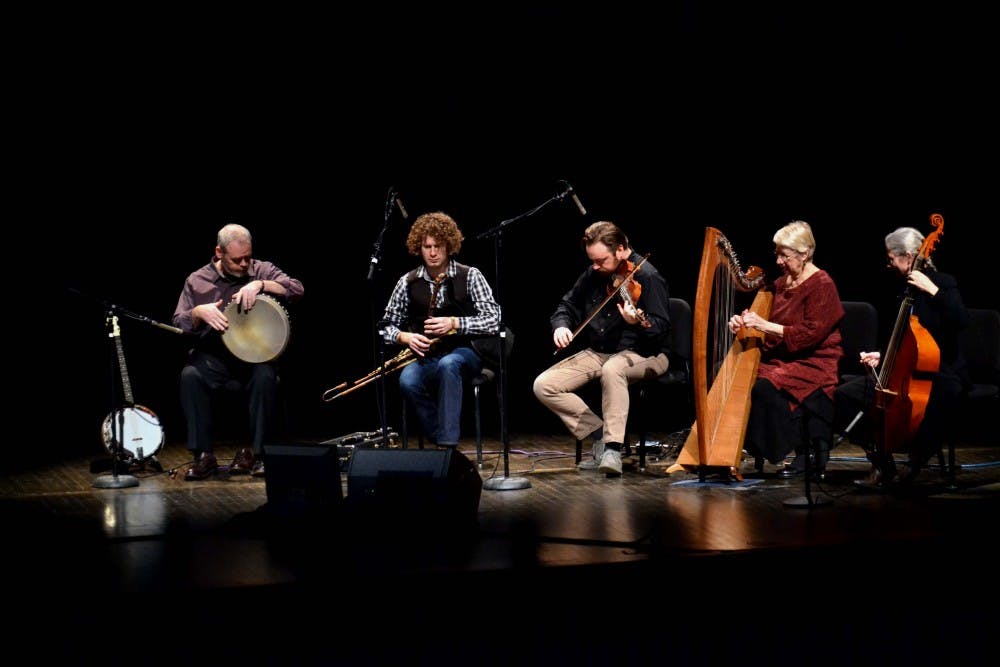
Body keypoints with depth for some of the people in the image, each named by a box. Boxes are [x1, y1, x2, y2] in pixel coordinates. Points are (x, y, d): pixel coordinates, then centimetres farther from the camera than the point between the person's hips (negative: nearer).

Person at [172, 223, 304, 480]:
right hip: (213, 355, 1)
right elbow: (179, 323, 3)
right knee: (190, 375, -30)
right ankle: (203, 455, -19)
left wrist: (260, 285, -24)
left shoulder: (262, 270, 3)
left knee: (265, 377, -33)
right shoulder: (197, 281, 5)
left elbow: (296, 290, -10)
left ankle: (256, 454, -17)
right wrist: (199, 312, -19)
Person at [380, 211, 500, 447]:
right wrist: (406, 337, -10)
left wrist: (454, 323, -20)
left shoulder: (470, 276, 1)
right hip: (424, 357, 2)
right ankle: (443, 442, -22)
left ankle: (448, 445, -41)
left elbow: (493, 321, -7)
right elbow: (387, 326, 13)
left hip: (463, 352, -2)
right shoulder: (407, 282, 7)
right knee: (408, 381, -34)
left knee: (447, 365, -40)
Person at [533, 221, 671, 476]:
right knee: (543, 385, -11)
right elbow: (569, 304, 18)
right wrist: (561, 325, -4)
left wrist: (638, 323, -40)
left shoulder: (646, 276, -12)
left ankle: (613, 449, -35)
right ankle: (600, 436, -5)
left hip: (642, 354, -7)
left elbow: (661, 329, -18)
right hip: (597, 353, 7)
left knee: (612, 369, -43)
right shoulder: (593, 274, 7)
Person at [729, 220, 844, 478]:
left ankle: (809, 451, -17)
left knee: (765, 387, -31)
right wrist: (743, 324, -3)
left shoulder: (822, 285, -9)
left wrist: (765, 326, -22)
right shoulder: (780, 283, 14)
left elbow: (810, 334, -18)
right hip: (780, 359, 8)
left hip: (813, 363, -7)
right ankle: (755, 451, -10)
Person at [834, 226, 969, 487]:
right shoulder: (906, 291, 12)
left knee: (944, 394, -45)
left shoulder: (942, 283, -8)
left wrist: (932, 290, -29)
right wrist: (882, 356, 8)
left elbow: (961, 320, -28)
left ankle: (917, 462, -25)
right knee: (846, 394, -7)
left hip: (943, 374, -8)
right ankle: (883, 467, -6)